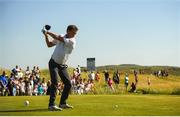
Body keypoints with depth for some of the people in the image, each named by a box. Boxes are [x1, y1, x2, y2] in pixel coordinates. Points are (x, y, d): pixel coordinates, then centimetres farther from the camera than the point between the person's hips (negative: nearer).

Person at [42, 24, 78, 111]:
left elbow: (58, 38, -20)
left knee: (68, 84, 1)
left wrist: (48, 32, -14)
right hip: (53, 63, -2)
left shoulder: (72, 41, -10)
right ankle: (51, 105, -22)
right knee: (55, 82, -18)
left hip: (62, 65, 2)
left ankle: (62, 103, 18)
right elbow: (49, 44, 10)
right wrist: (46, 35, -4)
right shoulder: (61, 36, 1)